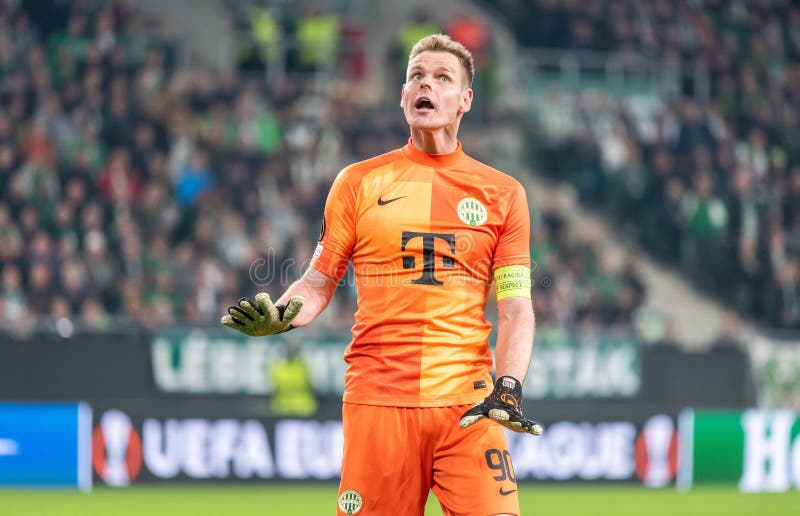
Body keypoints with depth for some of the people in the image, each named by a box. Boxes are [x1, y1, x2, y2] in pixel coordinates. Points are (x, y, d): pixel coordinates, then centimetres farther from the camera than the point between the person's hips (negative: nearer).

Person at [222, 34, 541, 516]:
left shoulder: (502, 193, 10)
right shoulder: (359, 182, 11)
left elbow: (516, 308, 6)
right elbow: (318, 284, 13)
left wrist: (509, 385, -10)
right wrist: (277, 316, -8)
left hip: (467, 404, 0)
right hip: (377, 399, 0)